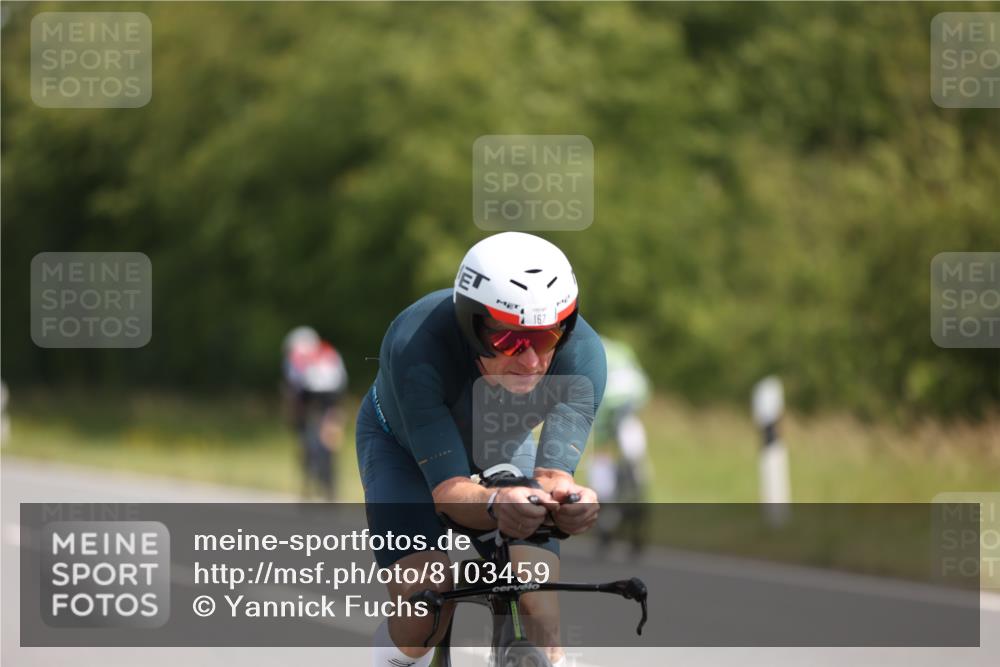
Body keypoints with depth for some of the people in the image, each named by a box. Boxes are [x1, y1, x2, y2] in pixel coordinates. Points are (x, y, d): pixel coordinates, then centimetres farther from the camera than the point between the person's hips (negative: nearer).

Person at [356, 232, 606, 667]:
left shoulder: (581, 354, -34)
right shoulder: (417, 344, -42)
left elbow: (552, 470, -41)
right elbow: (448, 489, -45)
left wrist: (562, 496, -66)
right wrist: (496, 505, -68)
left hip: (501, 449, 2)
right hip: (405, 446, -2)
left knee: (540, 615, -18)